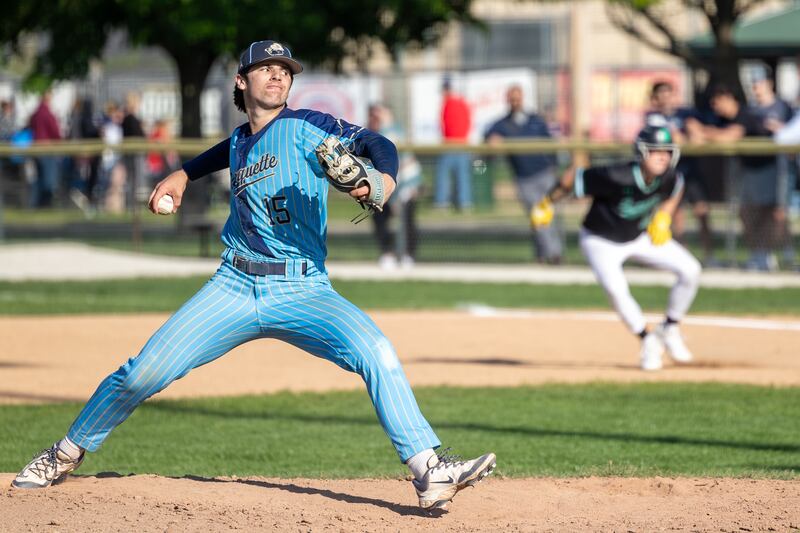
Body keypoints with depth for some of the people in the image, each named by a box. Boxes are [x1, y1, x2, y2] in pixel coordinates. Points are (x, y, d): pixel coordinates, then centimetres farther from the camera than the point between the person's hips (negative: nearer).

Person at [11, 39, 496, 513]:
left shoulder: (303, 128, -1)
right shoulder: (241, 142, 14)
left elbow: (378, 145, -13)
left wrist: (381, 182, -32)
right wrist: (184, 174, 32)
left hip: (303, 292, -3)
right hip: (236, 290, 3)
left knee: (375, 351, -28)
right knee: (146, 371, -5)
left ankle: (431, 474, -28)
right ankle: (67, 454, 17)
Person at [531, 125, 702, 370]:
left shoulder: (670, 178, -19)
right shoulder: (617, 177, -35)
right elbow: (573, 176, -24)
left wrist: (664, 215, -7)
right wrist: (546, 204, -12)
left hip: (641, 235, 5)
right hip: (601, 241, -5)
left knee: (690, 269, -9)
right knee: (615, 288, -30)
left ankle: (670, 329, 9)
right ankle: (648, 339, -7)